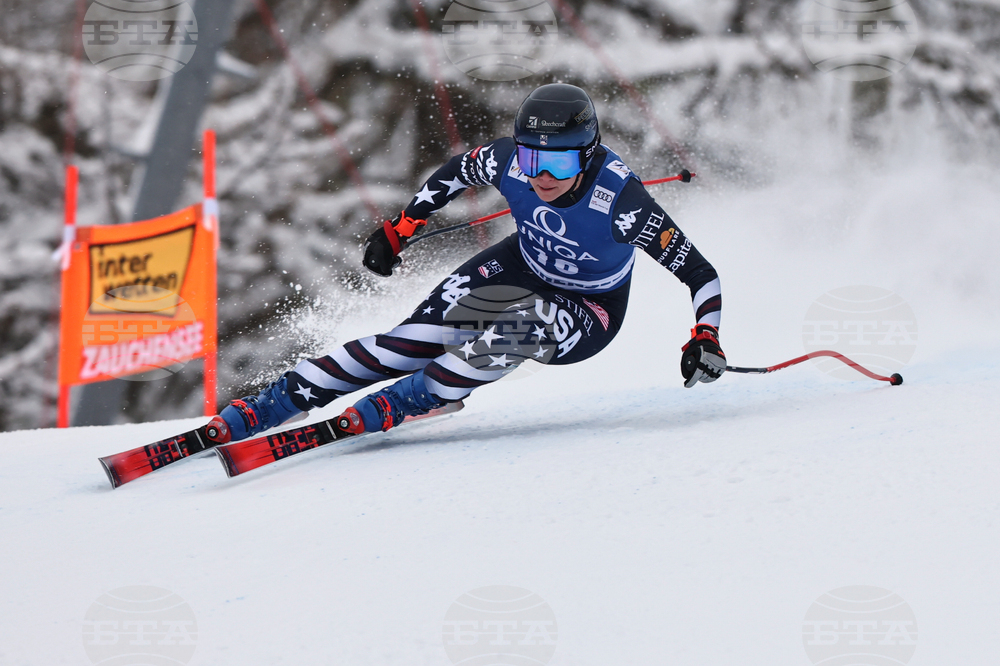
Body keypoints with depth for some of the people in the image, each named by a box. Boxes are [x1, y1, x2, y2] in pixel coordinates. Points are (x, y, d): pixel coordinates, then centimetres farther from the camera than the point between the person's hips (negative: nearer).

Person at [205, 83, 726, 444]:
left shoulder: (620, 201, -35)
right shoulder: (510, 160, -24)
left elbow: (701, 275, -28)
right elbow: (457, 172, 1)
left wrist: (705, 339, -43)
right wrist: (400, 227, 2)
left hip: (588, 314, -3)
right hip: (523, 267, 3)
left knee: (521, 330, -36)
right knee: (415, 339, -15)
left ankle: (393, 407, -25)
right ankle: (266, 408, -13)